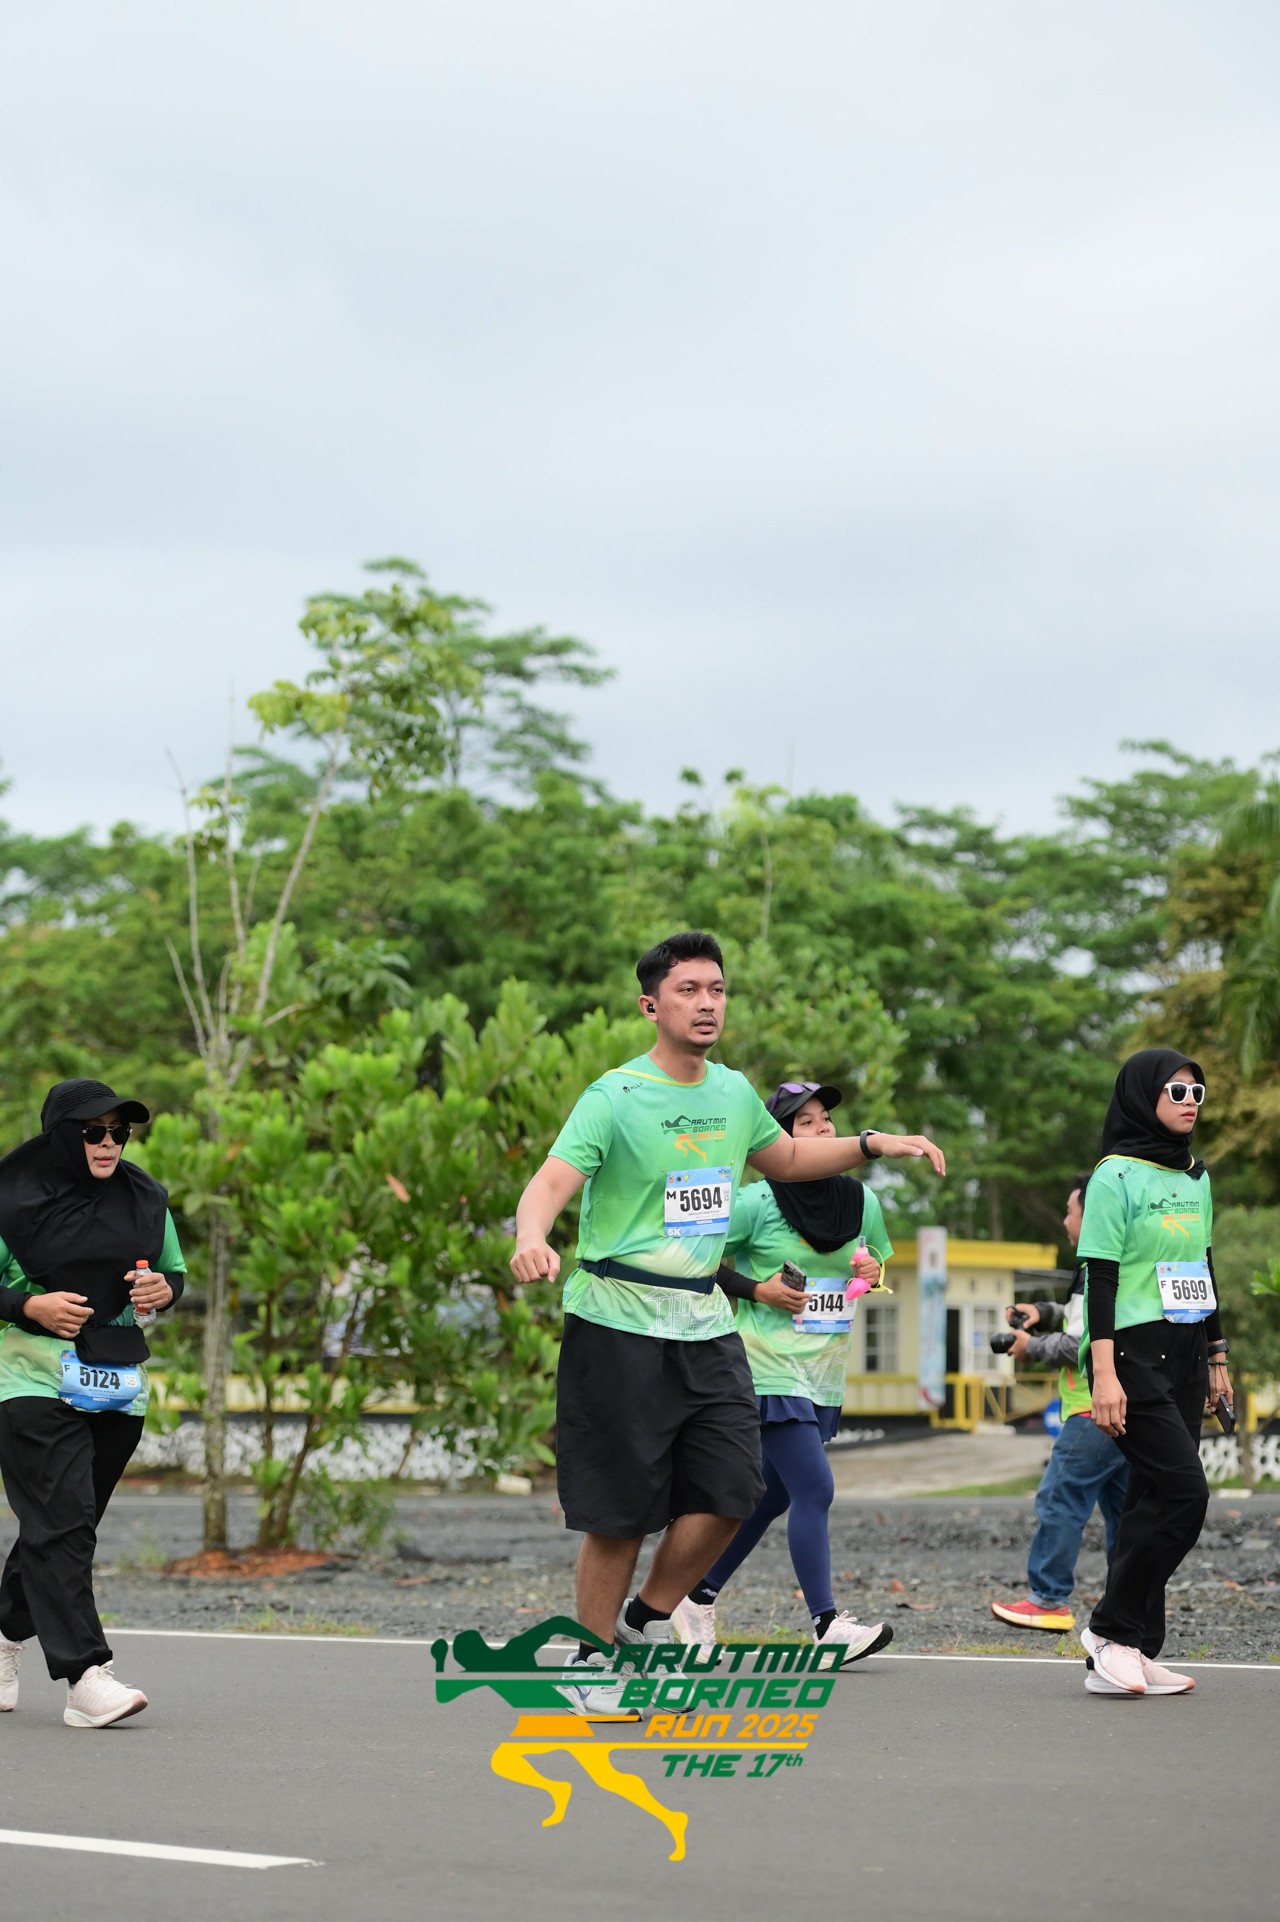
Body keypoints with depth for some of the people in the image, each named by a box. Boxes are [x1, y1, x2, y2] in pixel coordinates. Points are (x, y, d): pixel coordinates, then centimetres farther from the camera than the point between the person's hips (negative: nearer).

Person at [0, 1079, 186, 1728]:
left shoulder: (143, 1198, 10)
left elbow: (175, 1271, 20)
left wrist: (164, 1289, -3)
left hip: (116, 1387, 5)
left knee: (62, 1526, 10)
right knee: (60, 1523, -15)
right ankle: (84, 1675, -20)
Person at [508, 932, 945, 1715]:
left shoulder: (735, 1092, 9)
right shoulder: (615, 1098, -11)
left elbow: (787, 1157, 29)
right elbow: (551, 1183, -23)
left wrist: (873, 1144, 18)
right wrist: (532, 1238, -45)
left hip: (706, 1324, 6)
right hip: (619, 1326, -6)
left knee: (730, 1492, -3)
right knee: (619, 1513, -2)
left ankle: (648, 1621, 19)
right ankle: (590, 1663, 15)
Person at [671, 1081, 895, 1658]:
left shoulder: (862, 1202, 8)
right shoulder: (757, 1202, -9)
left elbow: (878, 1261, 23)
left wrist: (873, 1275, 0)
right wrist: (755, 1290, -14)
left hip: (824, 1377, 7)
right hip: (771, 1370, -7)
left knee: (773, 1496, 11)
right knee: (814, 1490, -14)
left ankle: (698, 1595, 25)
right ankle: (826, 1624, -11)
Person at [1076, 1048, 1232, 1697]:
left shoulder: (1195, 1178, 15)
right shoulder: (1117, 1177, -8)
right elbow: (1100, 1278, -13)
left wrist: (1217, 1357, 20)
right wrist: (1105, 1374, -19)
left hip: (1184, 1357, 7)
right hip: (1133, 1355, -7)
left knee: (1156, 1499, 3)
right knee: (1184, 1490, -15)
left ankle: (1128, 1654, 6)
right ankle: (1112, 1629, -4)